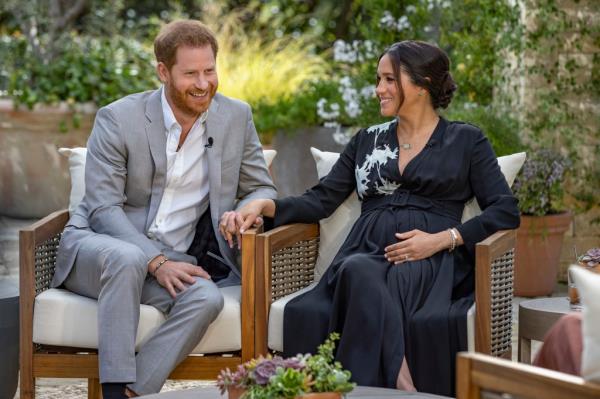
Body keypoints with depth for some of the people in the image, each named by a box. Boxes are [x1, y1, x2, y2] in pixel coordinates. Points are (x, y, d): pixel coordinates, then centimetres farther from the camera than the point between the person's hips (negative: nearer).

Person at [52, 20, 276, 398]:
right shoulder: (117, 118, -7)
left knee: (206, 298, -31)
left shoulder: (236, 116, 4)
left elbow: (263, 190, 11)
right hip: (97, 246, -3)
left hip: (168, 263, 3)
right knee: (127, 258, -39)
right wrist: (155, 261, -24)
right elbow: (103, 208, -11)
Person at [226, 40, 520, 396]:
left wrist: (442, 239, -9)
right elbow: (321, 200, 17)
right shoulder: (367, 141, 25)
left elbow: (506, 211, 5)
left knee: (396, 282, -40)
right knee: (358, 272, -37)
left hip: (429, 263, -2)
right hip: (365, 255, 3)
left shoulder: (466, 141, 14)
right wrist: (265, 205, -2)